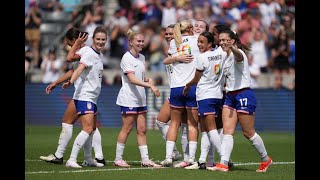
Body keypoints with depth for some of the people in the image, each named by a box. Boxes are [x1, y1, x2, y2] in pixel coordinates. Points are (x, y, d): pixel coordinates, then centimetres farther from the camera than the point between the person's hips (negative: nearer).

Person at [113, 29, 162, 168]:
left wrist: (148, 79, 2)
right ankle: (118, 159, 5)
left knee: (142, 129, 5)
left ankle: (145, 159, 6)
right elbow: (132, 79, -22)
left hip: (140, 99, 7)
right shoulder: (127, 58, -12)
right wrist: (150, 86, -30)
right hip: (128, 99, -7)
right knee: (127, 128, -4)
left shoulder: (142, 57, 13)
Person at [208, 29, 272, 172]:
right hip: (230, 96, 8)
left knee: (248, 133, 0)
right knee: (227, 131, -4)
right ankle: (223, 164, -11)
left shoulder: (237, 53, -13)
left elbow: (239, 56, -41)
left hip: (244, 95, -8)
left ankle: (266, 159, 19)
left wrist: (232, 48, -61)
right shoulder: (226, 57, 14)